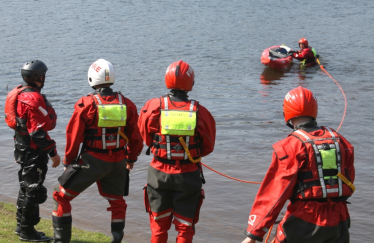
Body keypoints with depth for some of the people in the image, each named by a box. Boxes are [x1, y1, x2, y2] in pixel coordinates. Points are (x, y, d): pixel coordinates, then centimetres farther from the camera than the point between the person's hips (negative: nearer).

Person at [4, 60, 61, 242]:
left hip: (22, 148, 10)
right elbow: (39, 131, -24)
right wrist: (53, 152, -18)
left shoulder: (18, 93, 9)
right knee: (33, 191, -2)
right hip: (33, 152, -10)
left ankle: (22, 226, 29)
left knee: (26, 188, 19)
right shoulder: (34, 99, -22)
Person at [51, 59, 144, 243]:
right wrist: (131, 158, 23)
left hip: (92, 161, -4)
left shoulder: (86, 104, -12)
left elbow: (74, 137, -8)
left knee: (62, 196, 11)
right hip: (118, 163, 4)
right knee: (117, 201, 23)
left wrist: (68, 160, 7)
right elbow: (135, 137, 7)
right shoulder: (126, 104, 0)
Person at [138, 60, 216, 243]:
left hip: (159, 173, 1)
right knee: (185, 227, 13)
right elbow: (208, 147, -1)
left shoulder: (153, 107, -12)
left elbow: (146, 139, 4)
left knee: (159, 224, 17)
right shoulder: (200, 112, -14)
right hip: (188, 176, -1)